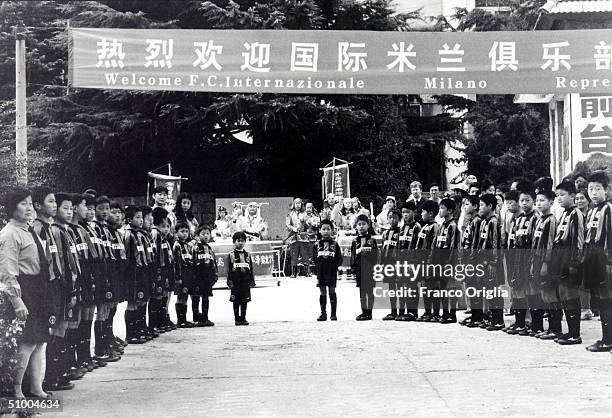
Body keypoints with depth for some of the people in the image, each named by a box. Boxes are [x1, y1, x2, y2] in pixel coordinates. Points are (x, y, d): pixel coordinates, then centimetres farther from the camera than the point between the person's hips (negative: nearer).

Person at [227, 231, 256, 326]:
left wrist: (252, 281, 4)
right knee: (236, 301, 2)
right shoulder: (231, 255, 1)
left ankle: (243, 318, 12)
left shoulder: (247, 255, 10)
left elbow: (251, 269, 11)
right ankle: (237, 319, 9)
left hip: (245, 282, 3)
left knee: (244, 301, 5)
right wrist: (230, 282, -9)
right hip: (235, 282, -3)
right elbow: (229, 270, -2)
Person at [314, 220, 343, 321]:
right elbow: (314, 259, 8)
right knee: (322, 292, 5)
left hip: (332, 272, -2)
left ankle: (333, 314, 4)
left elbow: (339, 259, 3)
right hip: (320, 271, 2)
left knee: (332, 291, -1)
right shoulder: (317, 244, 7)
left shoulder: (335, 244, 3)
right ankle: (323, 313, 11)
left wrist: (334, 266, -9)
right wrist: (316, 269, -2)